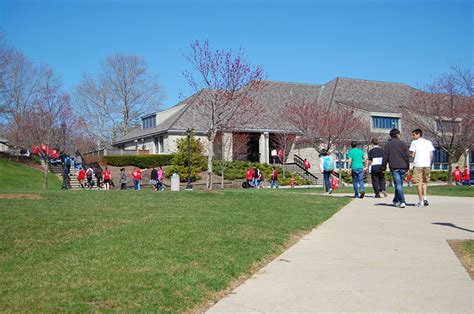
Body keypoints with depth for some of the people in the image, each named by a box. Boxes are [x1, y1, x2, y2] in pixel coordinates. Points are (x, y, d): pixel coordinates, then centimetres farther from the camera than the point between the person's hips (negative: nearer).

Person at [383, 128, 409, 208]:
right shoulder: (403, 143, 9)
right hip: (402, 167, 3)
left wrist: (384, 167, 5)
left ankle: (402, 201, -17)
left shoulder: (388, 144, 3)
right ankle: (396, 200, 24)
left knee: (398, 184, -7)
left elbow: (385, 157, -1)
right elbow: (407, 156, 9)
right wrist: (407, 167, 15)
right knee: (399, 184, 14)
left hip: (394, 167, -3)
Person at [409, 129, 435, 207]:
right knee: (425, 182, 17)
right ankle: (425, 198, 4)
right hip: (427, 165, 4)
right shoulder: (428, 142, 12)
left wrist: (410, 154, 16)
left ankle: (421, 201, -3)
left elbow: (413, 155, -4)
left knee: (419, 183, -1)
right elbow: (431, 154, 8)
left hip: (418, 165, -4)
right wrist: (430, 163, 16)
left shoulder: (414, 142, 0)